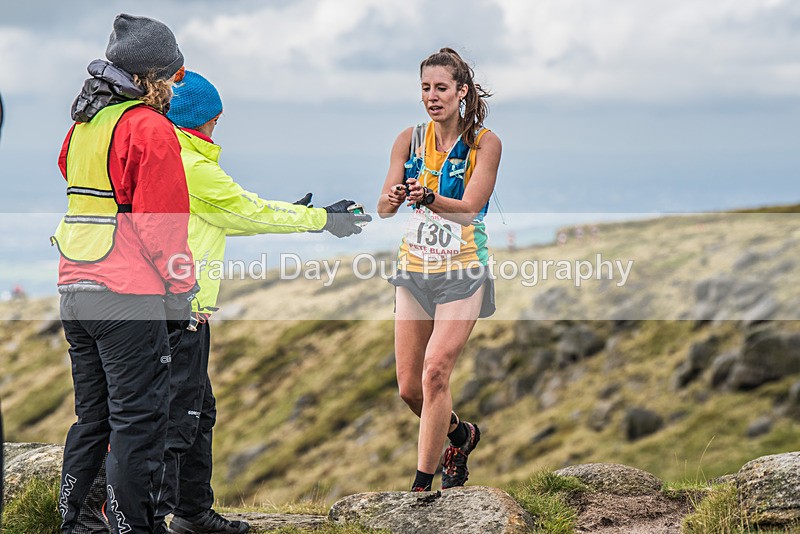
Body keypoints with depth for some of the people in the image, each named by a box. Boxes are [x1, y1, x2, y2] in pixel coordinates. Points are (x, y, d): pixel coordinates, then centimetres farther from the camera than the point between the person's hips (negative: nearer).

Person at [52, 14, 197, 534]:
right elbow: (163, 222, -15)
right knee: (137, 423, -4)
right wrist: (181, 291, -8)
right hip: (129, 296, -8)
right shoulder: (151, 129, -10)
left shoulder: (83, 127, 16)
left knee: (93, 416, 17)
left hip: (75, 290, 8)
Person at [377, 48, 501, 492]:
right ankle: (461, 434, 37)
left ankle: (422, 484, -9)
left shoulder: (485, 143, -7)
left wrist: (429, 198, -36)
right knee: (409, 388, 7)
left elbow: (469, 207, -17)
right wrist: (393, 199, -26)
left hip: (463, 271, -5)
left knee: (435, 372, -17)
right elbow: (384, 207, -2)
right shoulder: (410, 139, 4)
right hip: (414, 270, 5)